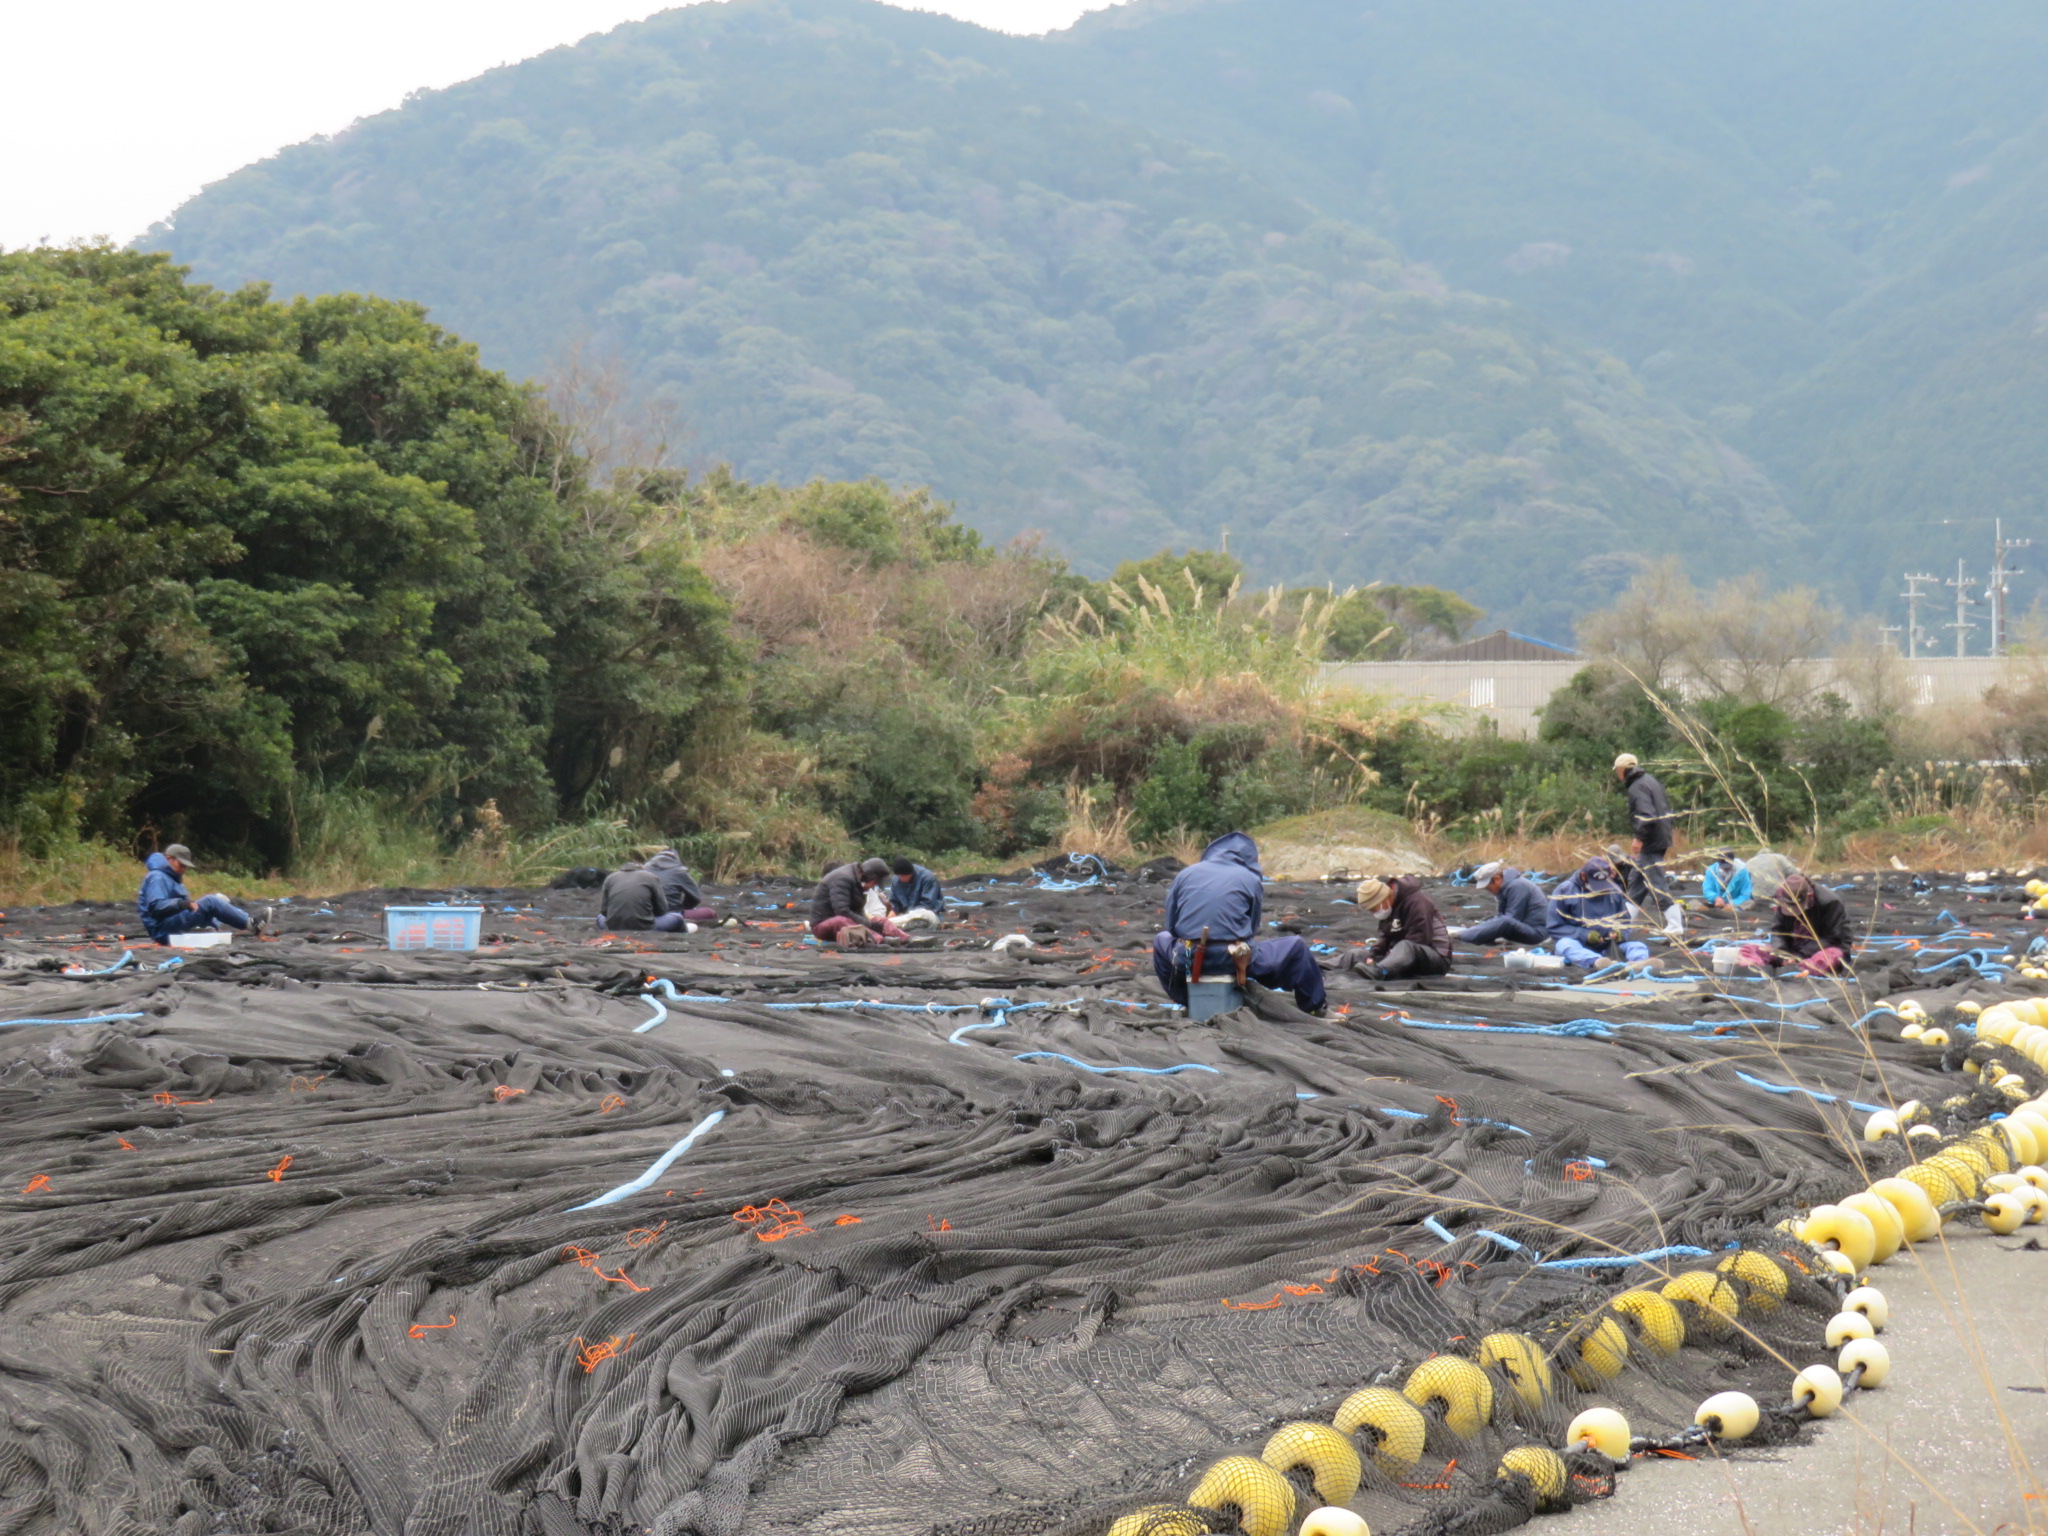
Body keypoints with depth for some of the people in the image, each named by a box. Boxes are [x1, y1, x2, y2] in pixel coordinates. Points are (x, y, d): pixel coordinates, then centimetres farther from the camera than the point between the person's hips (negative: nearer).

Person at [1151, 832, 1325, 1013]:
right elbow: (1253, 929, 6)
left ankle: (1186, 1002, 41)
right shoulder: (1251, 879, 3)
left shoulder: (1185, 874, 10)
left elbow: (1171, 925, 10)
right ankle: (1315, 1005, 31)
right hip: (1234, 961, -2)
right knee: (1296, 946, 19)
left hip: (1187, 961, 2)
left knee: (1162, 939, 37)